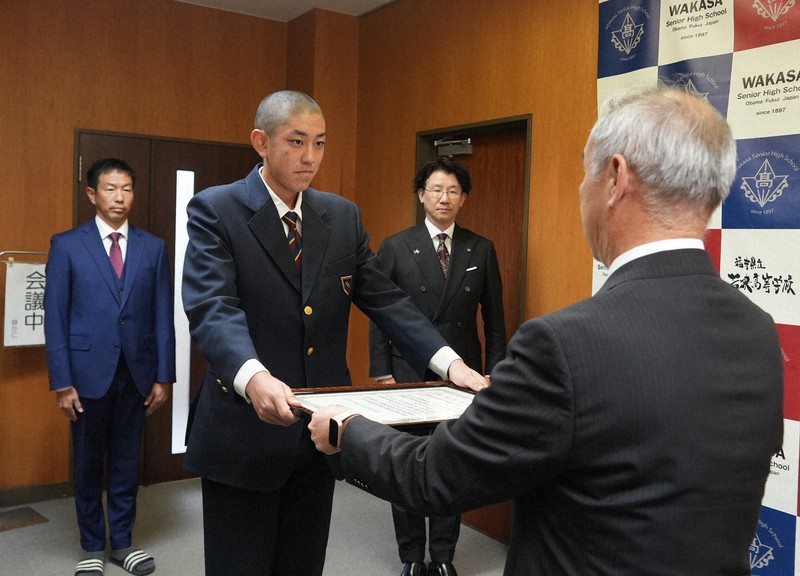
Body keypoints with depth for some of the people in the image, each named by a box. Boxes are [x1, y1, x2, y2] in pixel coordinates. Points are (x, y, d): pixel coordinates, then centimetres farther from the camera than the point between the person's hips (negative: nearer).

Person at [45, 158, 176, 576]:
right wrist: (61, 382, -8)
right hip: (88, 372, -1)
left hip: (137, 373, 2)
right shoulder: (66, 245, -1)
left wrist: (164, 377, -1)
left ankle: (122, 542, 27)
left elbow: (163, 317, 3)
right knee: (88, 464, 11)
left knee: (126, 462, 12)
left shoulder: (153, 248, 4)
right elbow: (55, 317, -3)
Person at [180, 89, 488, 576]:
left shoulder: (343, 216, 7)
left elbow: (385, 298, 1)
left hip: (319, 431, 5)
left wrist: (448, 361, -15)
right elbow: (212, 308, -21)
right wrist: (253, 377, -41)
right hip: (245, 434, -4)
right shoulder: (215, 210, -7)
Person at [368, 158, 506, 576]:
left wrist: (493, 372, 1)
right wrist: (382, 374, -5)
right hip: (408, 374, -1)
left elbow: (494, 319, 6)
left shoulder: (481, 250, 3)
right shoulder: (395, 247, -1)